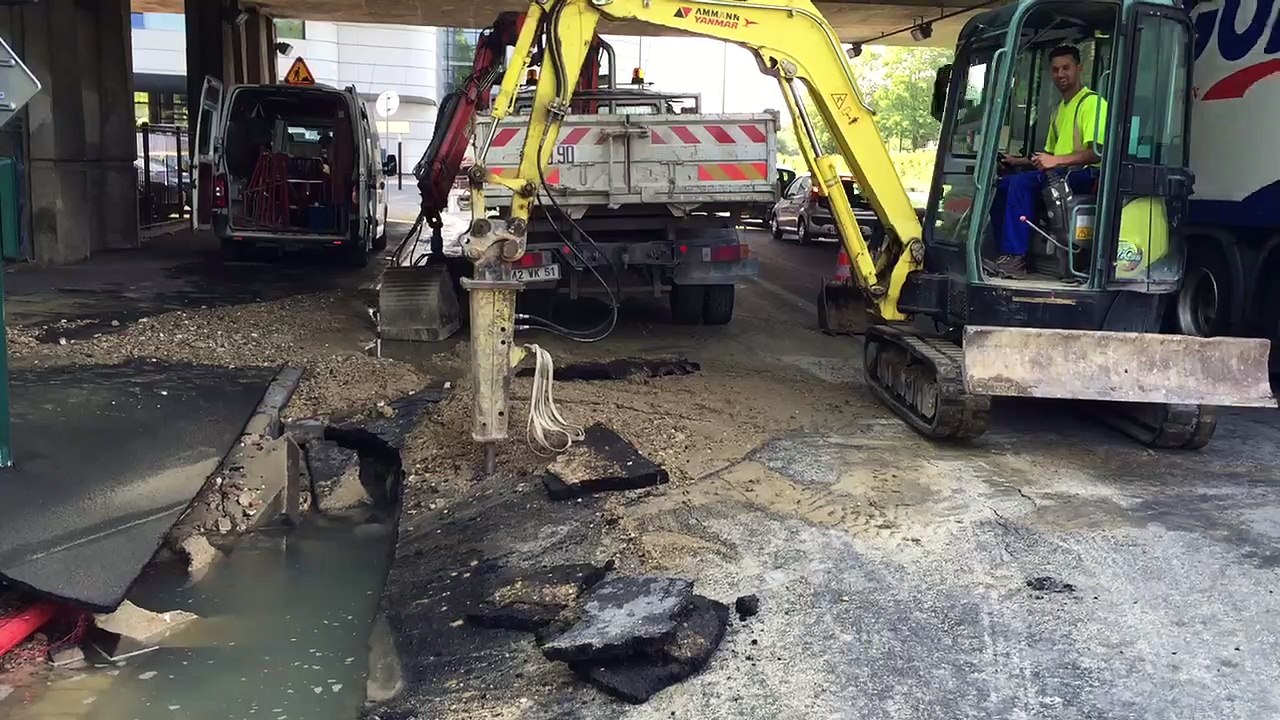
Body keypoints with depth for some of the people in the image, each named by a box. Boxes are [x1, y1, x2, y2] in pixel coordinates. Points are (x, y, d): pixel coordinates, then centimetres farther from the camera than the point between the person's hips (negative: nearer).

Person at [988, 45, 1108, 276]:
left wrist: (1057, 161, -23)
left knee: (1022, 182, -29)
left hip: (1085, 175, -9)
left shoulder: (1093, 102, -4)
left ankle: (1015, 258, -30)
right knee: (1004, 183, -9)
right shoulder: (1059, 110, 25)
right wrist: (1021, 161, 13)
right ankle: (1006, 255, -15)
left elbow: (1098, 152, -16)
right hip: (1059, 174, 9)